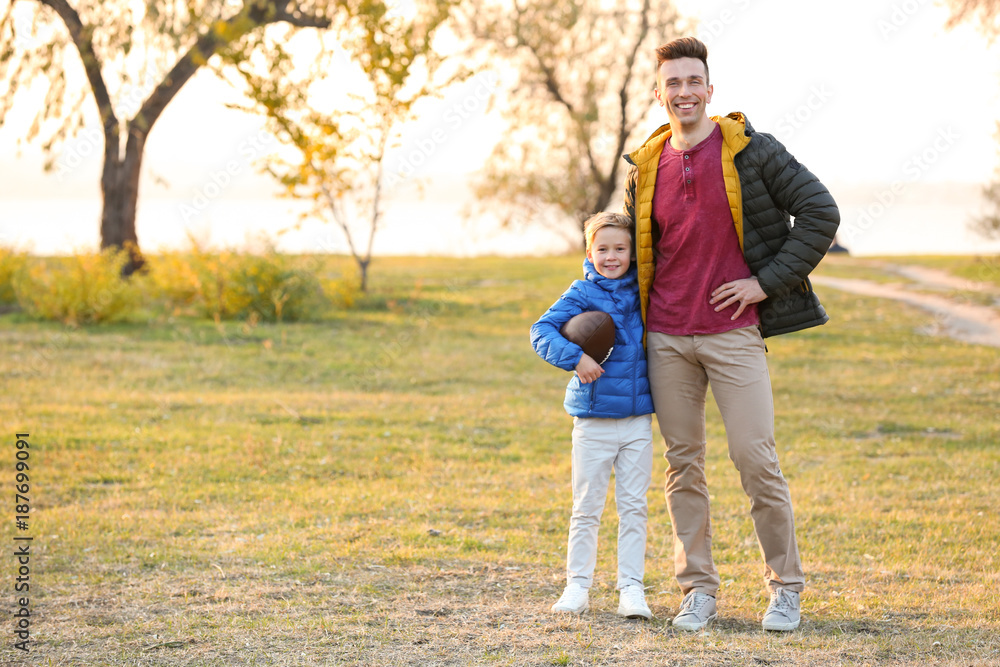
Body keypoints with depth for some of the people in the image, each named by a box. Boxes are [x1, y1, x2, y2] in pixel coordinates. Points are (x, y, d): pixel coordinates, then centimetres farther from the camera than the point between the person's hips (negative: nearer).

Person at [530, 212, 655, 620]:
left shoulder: (642, 292, 6)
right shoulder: (583, 294, -4)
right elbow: (542, 331, -13)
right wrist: (576, 357, -25)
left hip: (638, 421, 3)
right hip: (594, 421, -3)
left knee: (633, 507, 4)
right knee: (587, 508, 3)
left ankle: (631, 587, 8)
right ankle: (577, 585, 11)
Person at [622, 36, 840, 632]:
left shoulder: (751, 152, -2)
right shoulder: (646, 169, 10)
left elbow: (821, 213, -3)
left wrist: (768, 281, -7)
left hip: (734, 332, -4)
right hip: (667, 340, 4)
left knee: (757, 460, -5)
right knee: (684, 465, 5)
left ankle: (786, 589, 7)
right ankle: (699, 591, 13)